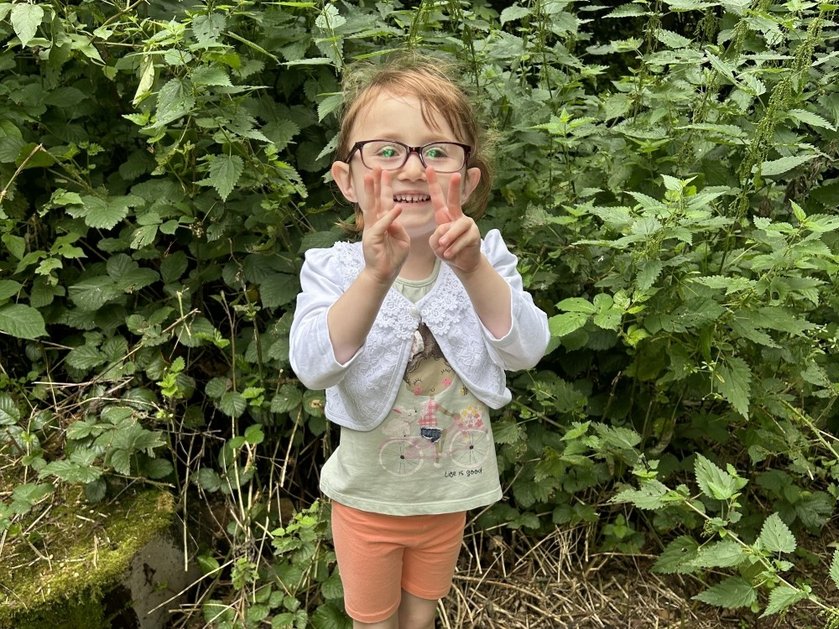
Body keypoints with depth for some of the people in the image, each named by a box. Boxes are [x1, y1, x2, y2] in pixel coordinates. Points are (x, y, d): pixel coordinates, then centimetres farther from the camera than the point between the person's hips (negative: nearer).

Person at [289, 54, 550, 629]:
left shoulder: (483, 258, -15)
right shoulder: (334, 270, -20)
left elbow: (525, 351, -28)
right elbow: (314, 367, -36)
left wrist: (473, 270, -45)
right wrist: (376, 278, -50)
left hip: (449, 494, 2)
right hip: (368, 497, -1)